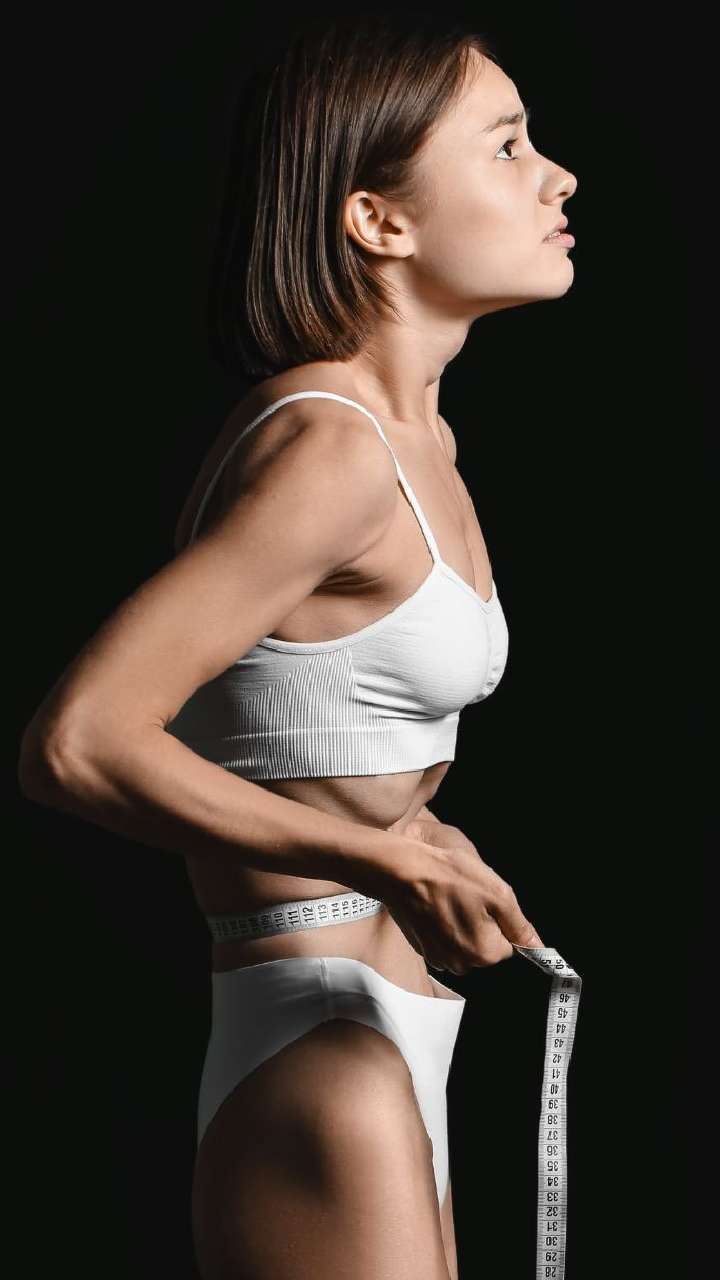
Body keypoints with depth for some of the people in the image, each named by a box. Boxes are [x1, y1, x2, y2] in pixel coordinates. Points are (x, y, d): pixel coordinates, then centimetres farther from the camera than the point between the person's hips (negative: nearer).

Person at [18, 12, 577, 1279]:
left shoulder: (418, 438, 11)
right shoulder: (329, 449, -18)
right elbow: (76, 743, -25)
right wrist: (393, 860, -23)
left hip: (389, 1078, 10)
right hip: (325, 1082, -10)